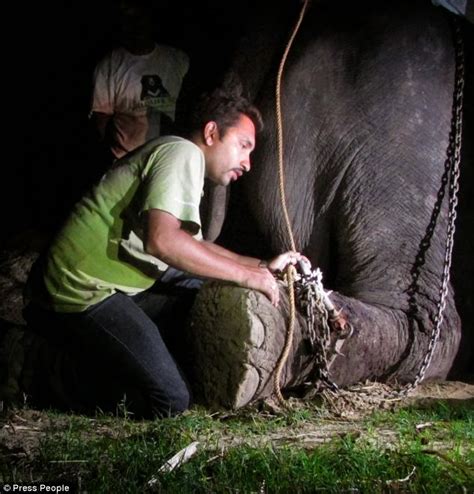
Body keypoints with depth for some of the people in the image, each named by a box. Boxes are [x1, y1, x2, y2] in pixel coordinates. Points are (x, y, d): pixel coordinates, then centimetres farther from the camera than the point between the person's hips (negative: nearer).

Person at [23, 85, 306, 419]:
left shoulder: (182, 159, 18)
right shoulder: (183, 152, -13)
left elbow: (193, 246, 27)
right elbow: (162, 239, -28)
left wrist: (262, 267, 17)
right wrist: (246, 275, -18)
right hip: (83, 292, -10)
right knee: (170, 401, -14)